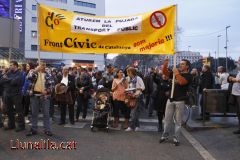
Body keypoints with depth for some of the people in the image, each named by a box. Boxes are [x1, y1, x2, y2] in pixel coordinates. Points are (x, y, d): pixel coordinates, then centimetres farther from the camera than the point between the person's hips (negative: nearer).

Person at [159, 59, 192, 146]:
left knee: (178, 121, 3)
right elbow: (165, 73, 9)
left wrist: (176, 73, -19)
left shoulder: (188, 76, -5)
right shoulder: (176, 72, 13)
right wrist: (165, 64, -6)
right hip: (170, 99, 5)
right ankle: (165, 135, 23)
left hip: (180, 101, -5)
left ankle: (176, 138, 12)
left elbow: (181, 82, -24)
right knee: (167, 119, 11)